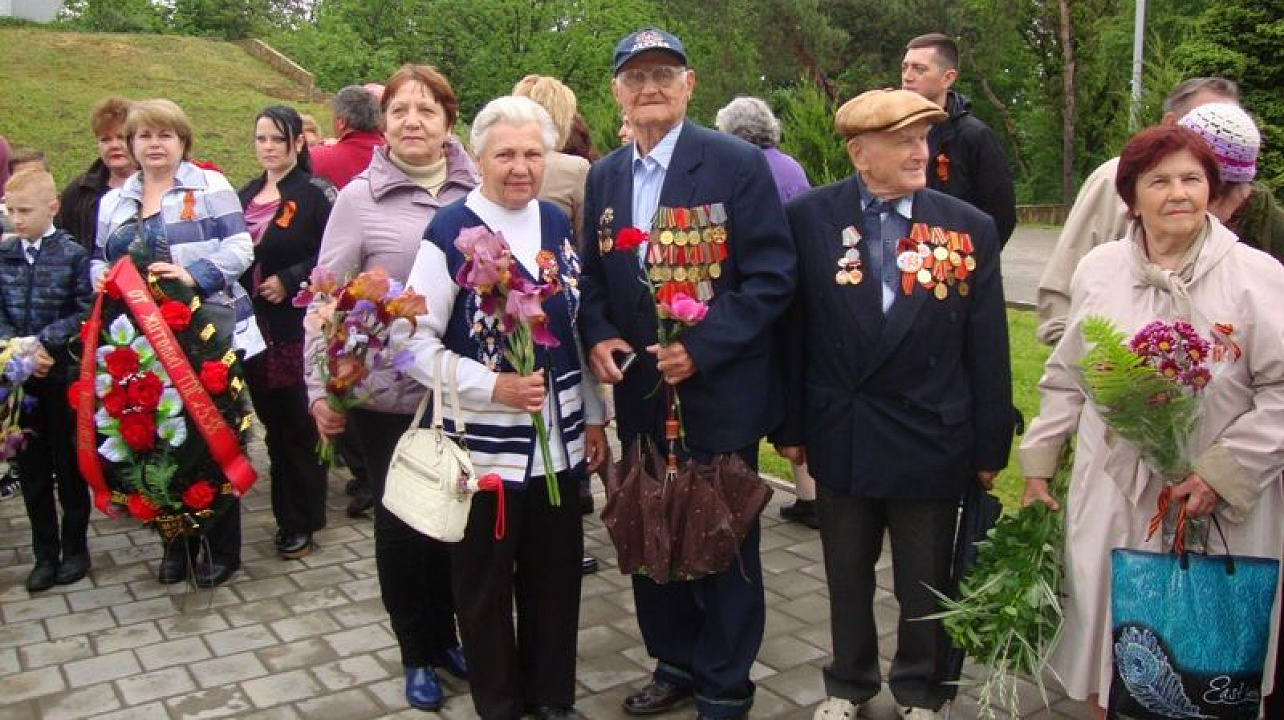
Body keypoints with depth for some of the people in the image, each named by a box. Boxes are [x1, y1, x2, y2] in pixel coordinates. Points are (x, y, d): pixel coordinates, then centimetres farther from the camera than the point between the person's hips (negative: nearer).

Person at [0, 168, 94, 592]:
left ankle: (74, 549, 22)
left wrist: (42, 342, -19)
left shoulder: (73, 255, -7)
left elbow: (85, 313, -10)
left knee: (69, 466, 8)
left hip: (63, 374, -4)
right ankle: (45, 554, 22)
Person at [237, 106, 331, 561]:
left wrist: (288, 280, -15)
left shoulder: (312, 195, -6)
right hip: (254, 327, 6)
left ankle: (301, 523, 12)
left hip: (296, 327, -6)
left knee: (298, 426, 1)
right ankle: (288, 514, 23)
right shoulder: (245, 196, 14)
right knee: (273, 422, 12)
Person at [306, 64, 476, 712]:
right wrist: (320, 388, -4)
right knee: (400, 520, 11)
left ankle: (445, 634, 36)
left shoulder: (477, 192, 1)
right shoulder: (359, 197, -4)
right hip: (386, 393, -2)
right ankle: (417, 654, 29)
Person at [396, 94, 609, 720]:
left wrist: (593, 417, 12)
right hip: (484, 443, -4)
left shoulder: (556, 223, 6)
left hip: (559, 439, 4)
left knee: (556, 575, 15)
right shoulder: (450, 232, -10)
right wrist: (493, 387, -20)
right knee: (486, 584, 11)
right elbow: (416, 341, -10)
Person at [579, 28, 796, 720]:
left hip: (720, 395, -5)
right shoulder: (604, 176, 9)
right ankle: (675, 663, 37)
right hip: (639, 396, 5)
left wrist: (701, 349, -20)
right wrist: (598, 338, -5)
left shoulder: (738, 164, -9)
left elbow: (771, 277, -12)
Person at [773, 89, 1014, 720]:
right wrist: (790, 425, 0)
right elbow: (791, 329, -1)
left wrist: (991, 447, 0)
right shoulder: (808, 217, -5)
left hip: (931, 440, 0)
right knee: (846, 576, 18)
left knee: (926, 584, 15)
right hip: (839, 435, 1)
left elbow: (987, 348, -2)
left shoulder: (969, 228, -5)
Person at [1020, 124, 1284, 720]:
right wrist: (1038, 465, 11)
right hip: (1111, 499, 3)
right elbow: (1065, 379, 11)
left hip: (1218, 510, -2)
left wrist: (1221, 474, -15)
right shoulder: (1098, 269, 4)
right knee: (1106, 654, 12)